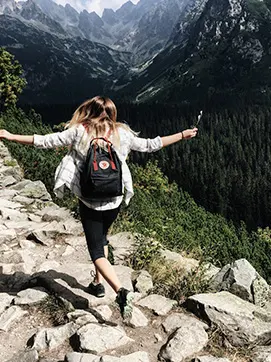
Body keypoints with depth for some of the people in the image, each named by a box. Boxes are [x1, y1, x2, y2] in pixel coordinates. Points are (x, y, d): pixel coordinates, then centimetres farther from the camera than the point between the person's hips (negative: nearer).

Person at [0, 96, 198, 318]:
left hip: (89, 201, -3)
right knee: (101, 237, 28)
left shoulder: (79, 132, -7)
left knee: (97, 252, 3)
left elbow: (46, 141, -6)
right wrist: (182, 136, 16)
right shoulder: (121, 133, -2)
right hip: (115, 200, 3)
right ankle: (98, 282, 34)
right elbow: (149, 145, 4)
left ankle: (121, 291, -16)